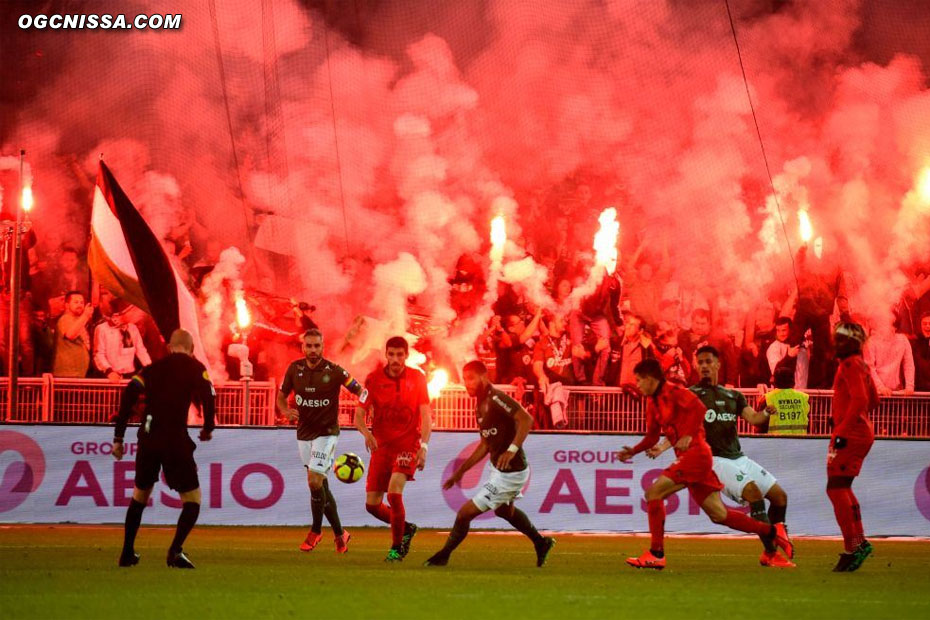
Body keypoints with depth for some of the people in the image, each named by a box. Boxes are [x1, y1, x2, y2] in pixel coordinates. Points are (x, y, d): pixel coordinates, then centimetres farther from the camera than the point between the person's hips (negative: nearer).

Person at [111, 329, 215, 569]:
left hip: (148, 438, 4)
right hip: (175, 440, -4)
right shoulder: (195, 368, 6)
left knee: (140, 495, 23)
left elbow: (128, 396, 6)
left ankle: (127, 553, 24)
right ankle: (176, 550, -16)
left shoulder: (153, 368, 15)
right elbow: (208, 398, -9)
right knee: (192, 499, 4)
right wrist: (208, 429, 9)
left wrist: (118, 438, 8)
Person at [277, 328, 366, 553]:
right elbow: (281, 396, 9)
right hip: (304, 433, 4)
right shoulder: (295, 369, -1)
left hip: (326, 432, -4)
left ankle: (316, 530, 2)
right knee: (320, 485, 9)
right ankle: (339, 533, 22)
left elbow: (360, 391, -7)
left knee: (314, 480, -16)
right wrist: (286, 411, -11)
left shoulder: (334, 371, -12)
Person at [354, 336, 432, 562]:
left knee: (394, 492, -24)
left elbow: (426, 415, -3)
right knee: (372, 505, 2)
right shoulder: (374, 379, -1)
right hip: (382, 445, 3)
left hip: (408, 445, -3)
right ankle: (406, 529, 30)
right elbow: (359, 414, -5)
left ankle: (396, 548, -8)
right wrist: (366, 433, -26)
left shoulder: (417, 378, -1)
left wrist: (424, 446, -15)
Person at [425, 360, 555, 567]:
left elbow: (526, 419, -34)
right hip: (498, 468, 11)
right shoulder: (482, 405, 8)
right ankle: (541, 543, 51)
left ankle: (443, 556, 11)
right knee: (504, 510, 35)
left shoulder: (497, 399, -22)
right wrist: (460, 471, 17)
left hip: (510, 472, -11)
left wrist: (512, 450, -42)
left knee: (465, 513, -6)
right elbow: (485, 445, 18)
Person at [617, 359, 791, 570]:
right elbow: (652, 436, 24)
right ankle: (772, 531, 14)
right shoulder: (653, 402, 18)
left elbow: (699, 408, -23)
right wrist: (633, 451, 11)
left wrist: (688, 436, -29)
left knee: (654, 493, -14)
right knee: (719, 515, 7)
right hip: (688, 458, 9)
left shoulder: (673, 392, -8)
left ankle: (656, 554, -13)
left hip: (695, 454, -9)